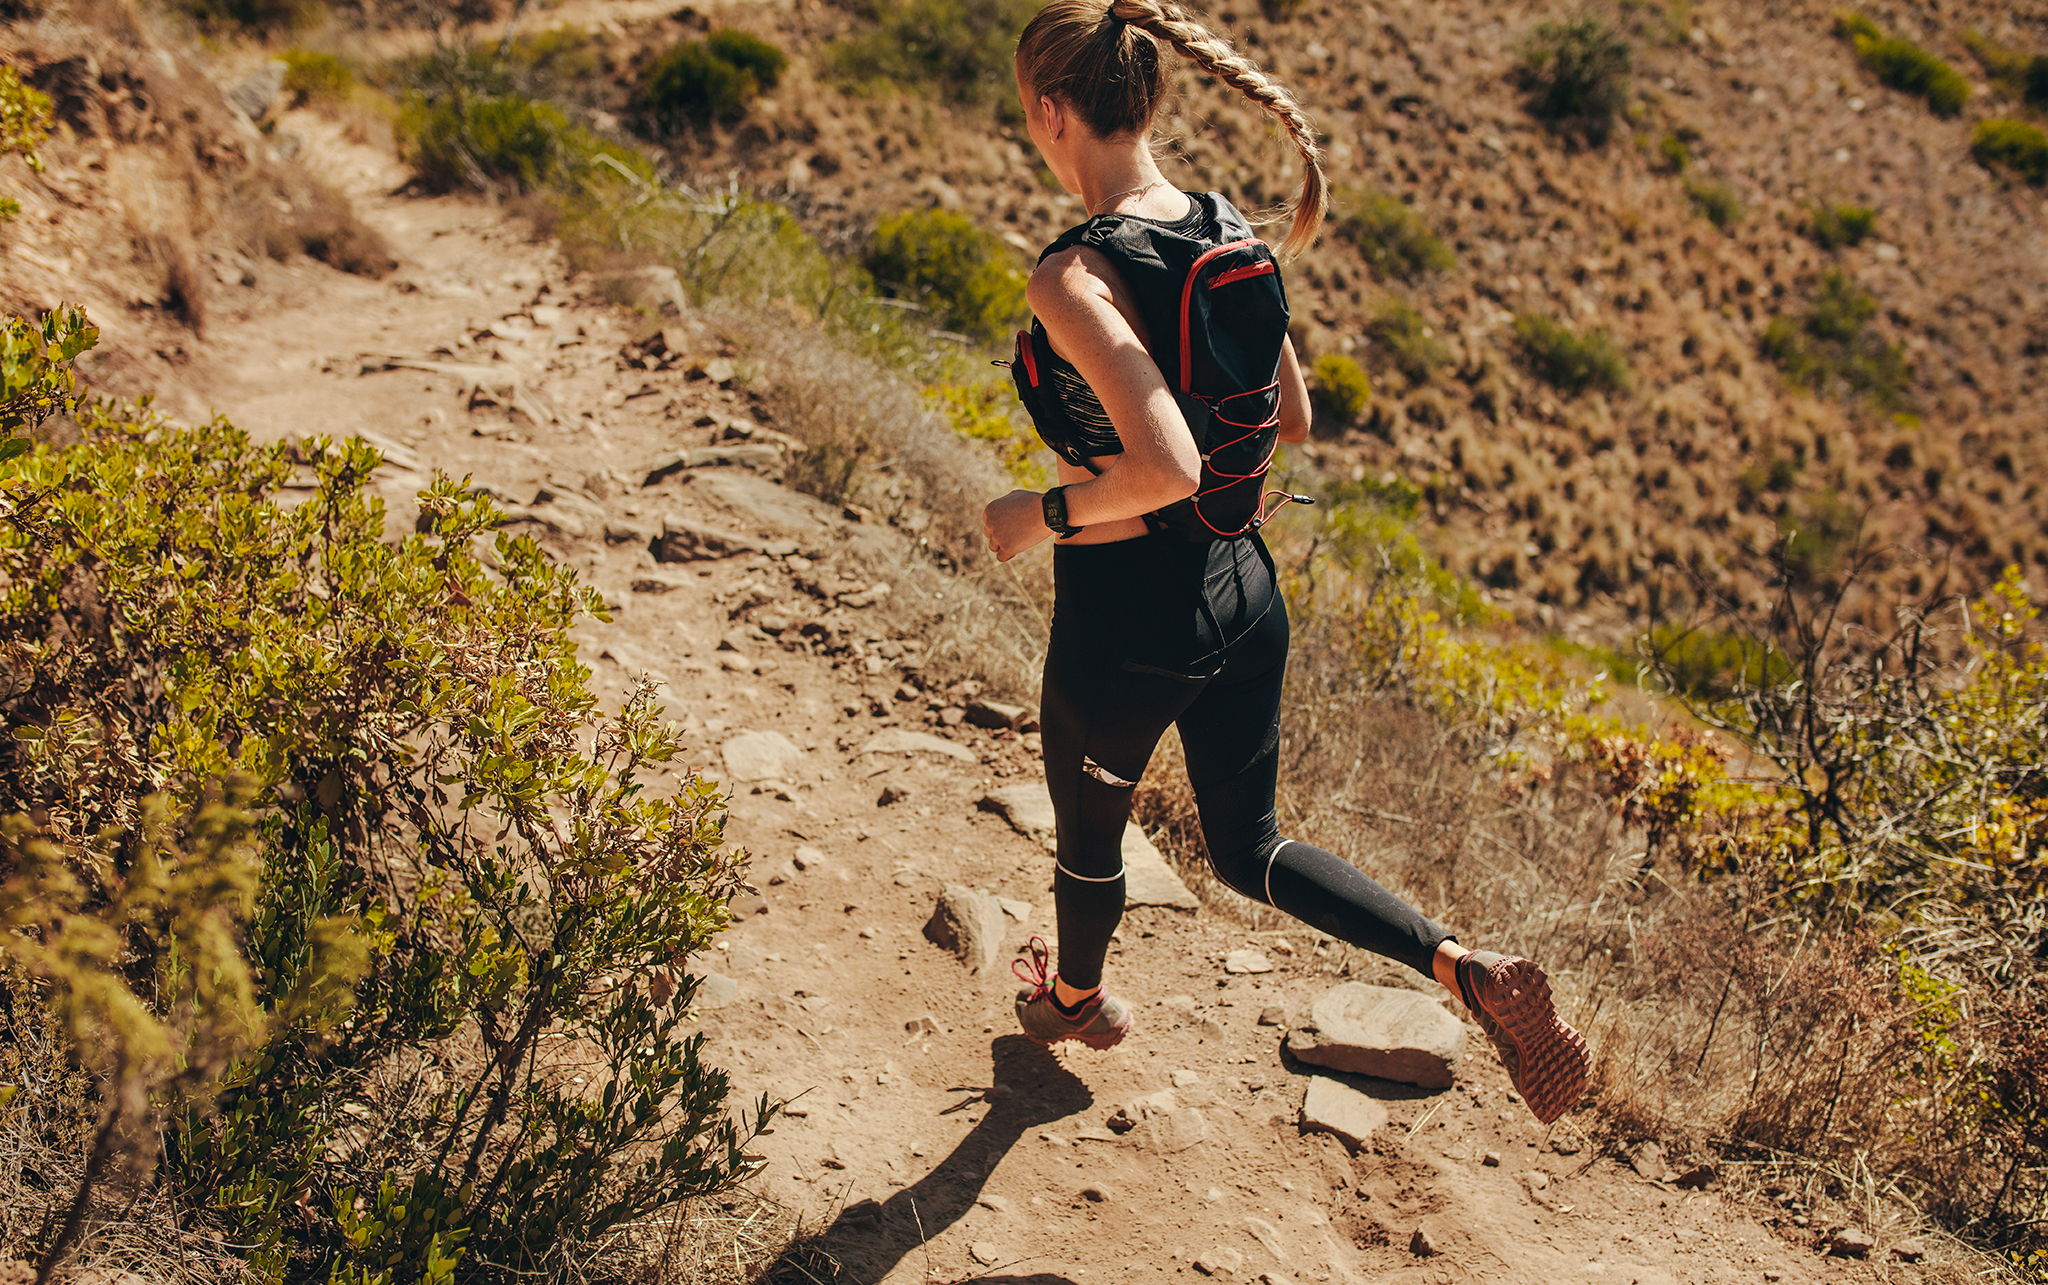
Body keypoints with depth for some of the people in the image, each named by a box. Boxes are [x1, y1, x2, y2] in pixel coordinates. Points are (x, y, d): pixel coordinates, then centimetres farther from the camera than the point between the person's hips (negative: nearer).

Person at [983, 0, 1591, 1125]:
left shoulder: (1072, 278, -25)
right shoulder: (1228, 236, -2)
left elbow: (1169, 467, -34)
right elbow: (1290, 419, 8)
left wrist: (1045, 512, -17)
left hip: (1123, 621, -6)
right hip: (1242, 592, 6)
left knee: (1086, 834, 25)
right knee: (1247, 849, 24)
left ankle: (1075, 1001, 55)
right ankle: (1467, 969, 7)